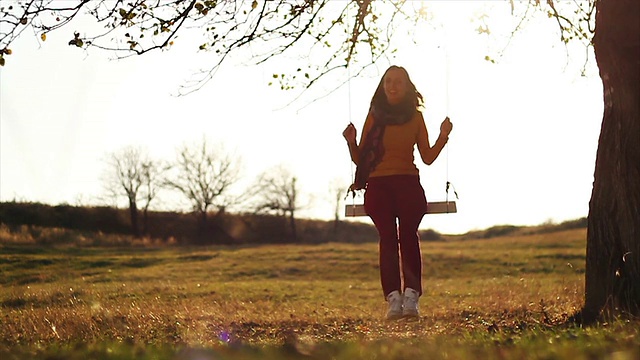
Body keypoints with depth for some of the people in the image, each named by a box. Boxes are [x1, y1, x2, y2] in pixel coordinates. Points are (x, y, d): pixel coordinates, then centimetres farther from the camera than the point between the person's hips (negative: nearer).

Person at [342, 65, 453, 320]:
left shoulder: (415, 117, 14)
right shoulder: (374, 116, 13)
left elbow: (428, 157, 12)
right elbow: (359, 158, 12)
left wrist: (443, 136, -2)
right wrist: (351, 142, -8)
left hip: (408, 185, 0)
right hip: (378, 186, 0)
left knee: (408, 235, -19)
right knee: (387, 237, -18)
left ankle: (411, 298, -26)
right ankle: (393, 299, -26)